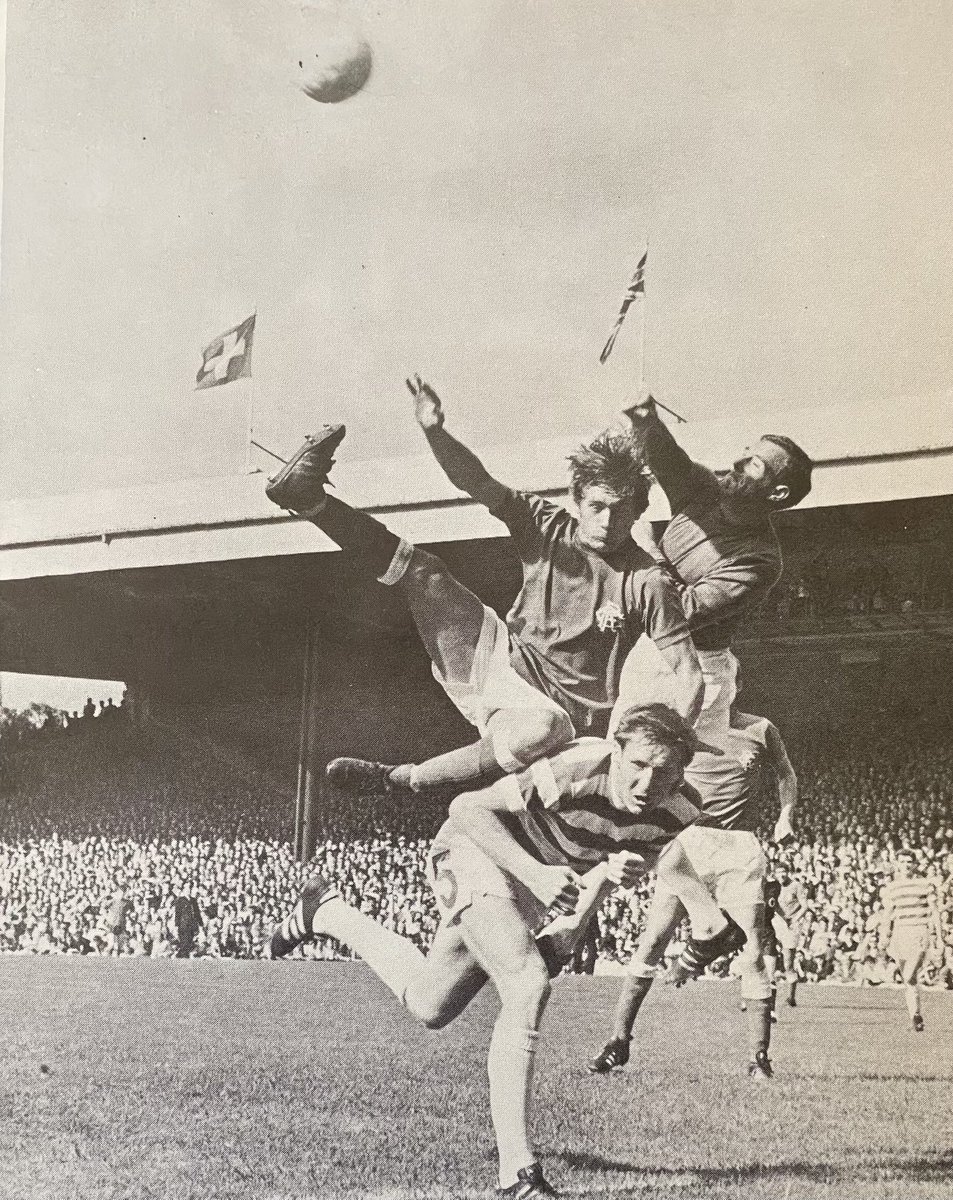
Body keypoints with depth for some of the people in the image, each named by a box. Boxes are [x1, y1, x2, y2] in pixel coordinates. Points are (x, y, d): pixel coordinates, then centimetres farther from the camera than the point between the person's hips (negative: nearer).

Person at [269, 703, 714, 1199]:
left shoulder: (677, 812, -19)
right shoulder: (577, 769, -37)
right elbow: (467, 808, -28)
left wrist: (625, 867, -20)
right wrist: (534, 872, -38)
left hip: (528, 894, 7)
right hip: (475, 850, -7)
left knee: (428, 1006, 20)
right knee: (528, 987, -29)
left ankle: (326, 913, 43)